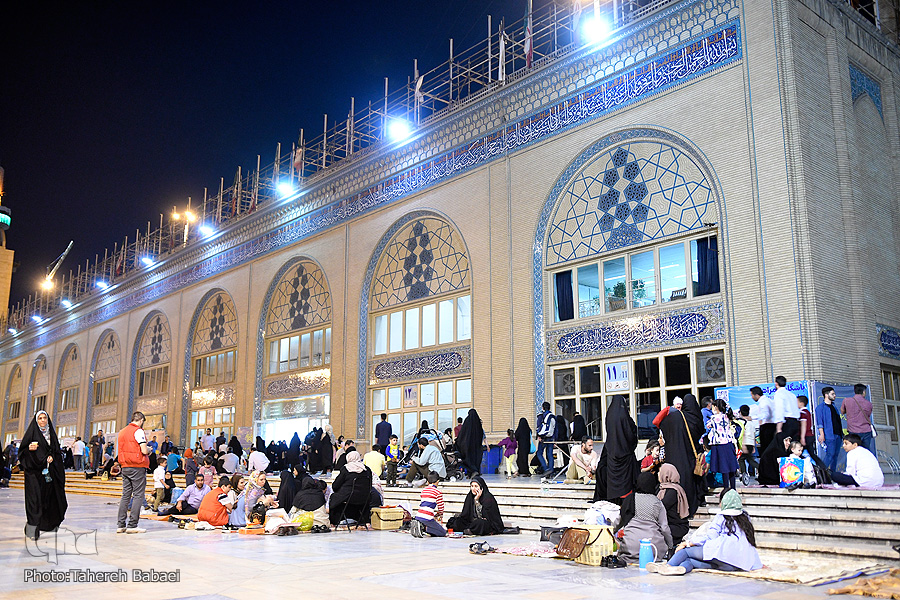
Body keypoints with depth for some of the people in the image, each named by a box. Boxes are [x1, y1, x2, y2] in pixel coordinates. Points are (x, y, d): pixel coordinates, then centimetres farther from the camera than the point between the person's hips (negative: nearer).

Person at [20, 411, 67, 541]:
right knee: (35, 498, -10)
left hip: (48, 470, 4)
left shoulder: (51, 433, 15)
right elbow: (22, 450, 0)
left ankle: (50, 524, 18)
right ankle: (32, 529, -11)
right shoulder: (32, 432, 2)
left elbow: (57, 450, 16)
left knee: (48, 495, 5)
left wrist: (52, 457, -3)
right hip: (34, 471, -4)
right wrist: (29, 449, -20)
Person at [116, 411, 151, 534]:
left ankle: (120, 525, 10)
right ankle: (132, 525, -5)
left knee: (125, 495, 11)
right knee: (138, 495, -3)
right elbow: (144, 451, -17)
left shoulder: (122, 431, 14)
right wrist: (149, 449, 6)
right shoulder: (138, 431, -10)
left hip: (125, 467, 8)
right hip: (138, 467, -8)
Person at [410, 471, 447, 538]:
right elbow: (441, 508, 4)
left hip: (418, 516, 7)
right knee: (443, 533, 2)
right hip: (427, 518, -7)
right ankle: (424, 528, -15)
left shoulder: (423, 490, 18)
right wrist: (440, 516, 27)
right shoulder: (438, 492, -1)